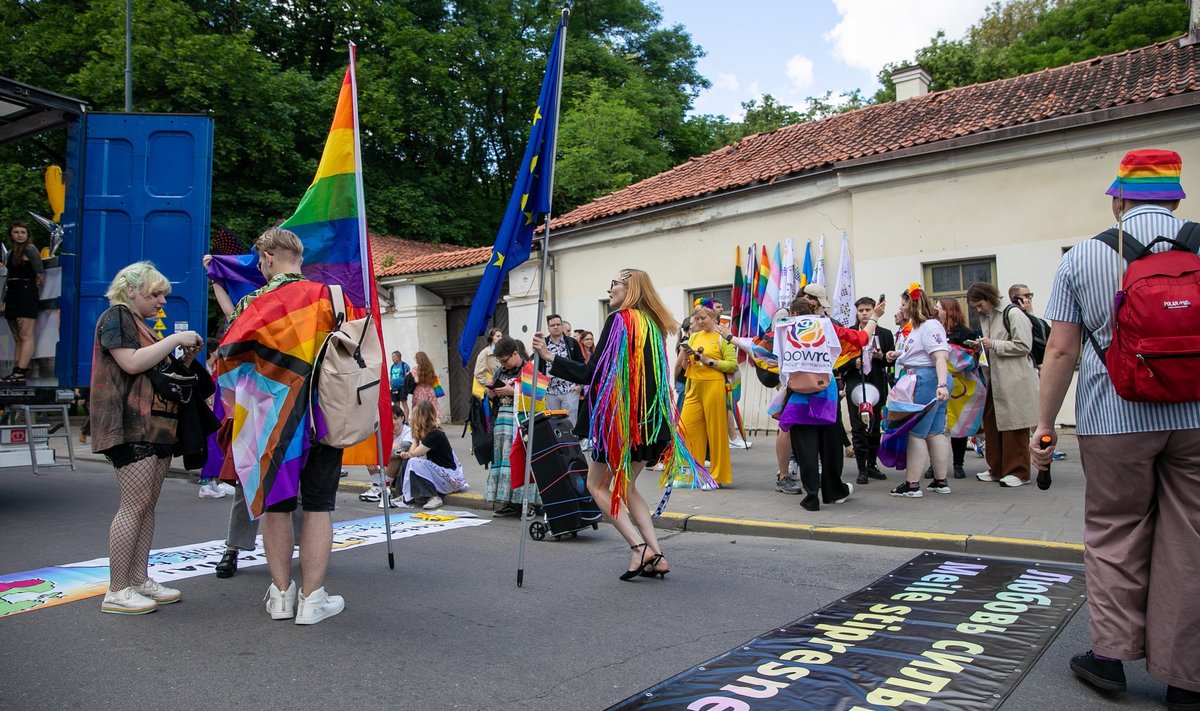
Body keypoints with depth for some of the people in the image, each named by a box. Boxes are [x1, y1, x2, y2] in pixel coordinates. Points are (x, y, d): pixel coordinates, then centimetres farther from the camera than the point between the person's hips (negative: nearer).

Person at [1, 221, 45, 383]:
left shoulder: (30, 249, -4)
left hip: (26, 295, -8)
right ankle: (15, 373, 8)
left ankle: (21, 374, -15)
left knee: (26, 337, -11)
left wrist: (33, 290, 3)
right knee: (17, 339, 7)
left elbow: (40, 274, -7)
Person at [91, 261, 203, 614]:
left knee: (148, 505, 7)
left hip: (156, 426, 10)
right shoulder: (116, 317, -4)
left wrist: (186, 357, 11)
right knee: (134, 506, -12)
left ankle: (139, 580, 12)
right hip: (131, 426, -10)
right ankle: (116, 591, -7)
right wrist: (175, 339, -15)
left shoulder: (142, 326, 25)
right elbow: (132, 363, -19)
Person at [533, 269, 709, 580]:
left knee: (597, 485, 8)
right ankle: (655, 555, 10)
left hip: (621, 416, -8)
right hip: (652, 417, 8)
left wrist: (550, 357, -11)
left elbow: (592, 373, -15)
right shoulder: (654, 324, 12)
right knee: (626, 485, 19)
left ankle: (639, 547, -4)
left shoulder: (619, 320, -11)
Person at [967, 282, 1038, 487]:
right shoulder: (985, 318, 13)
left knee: (1013, 426, -2)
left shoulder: (1012, 313, -10)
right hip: (995, 379, 8)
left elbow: (1024, 346, -16)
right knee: (991, 423, 9)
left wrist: (994, 344, -17)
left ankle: (1018, 472, 7)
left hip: (1015, 379, -8)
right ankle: (997, 468, 18)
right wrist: (981, 347, 4)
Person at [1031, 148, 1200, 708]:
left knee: (1115, 536, 13)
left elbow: (1061, 351, -1)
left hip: (1114, 417, -1)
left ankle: (1111, 653, 16)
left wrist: (1045, 423, 6)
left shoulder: (1082, 257, 0)